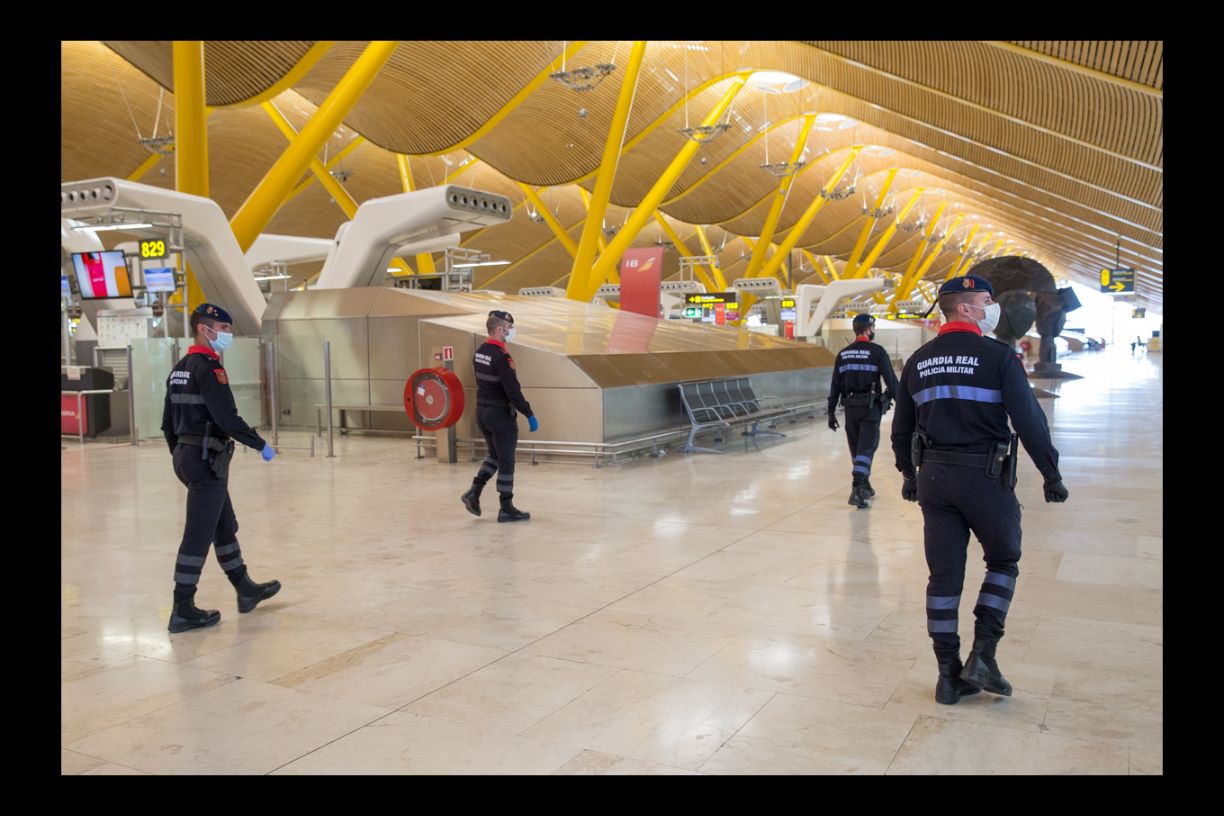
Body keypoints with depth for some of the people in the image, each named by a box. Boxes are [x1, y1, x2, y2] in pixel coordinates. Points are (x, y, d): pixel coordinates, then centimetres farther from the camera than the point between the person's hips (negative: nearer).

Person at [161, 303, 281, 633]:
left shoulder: (180, 369, 14)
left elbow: (168, 423, 18)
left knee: (225, 527, 19)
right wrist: (261, 445, -14)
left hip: (186, 457, 10)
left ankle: (246, 590, 30)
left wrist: (181, 457, 26)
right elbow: (227, 418, -24)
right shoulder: (208, 367, -15)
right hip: (207, 460, -10)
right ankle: (183, 611, 3)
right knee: (198, 536, -3)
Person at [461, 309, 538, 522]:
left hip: (481, 411, 8)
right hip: (500, 415, -8)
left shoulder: (479, 352, 6)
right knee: (506, 461, 2)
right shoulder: (501, 357, -22)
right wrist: (529, 414, -19)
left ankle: (474, 491, 11)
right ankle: (506, 508, 9)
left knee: (495, 455, 23)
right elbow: (513, 390, -24)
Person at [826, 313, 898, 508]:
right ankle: (857, 489, -18)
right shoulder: (877, 351, -7)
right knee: (866, 447, -4)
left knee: (857, 448, 16)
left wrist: (831, 412, 12)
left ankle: (865, 486, 30)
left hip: (850, 407, 5)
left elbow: (835, 386, 8)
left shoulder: (843, 354, 7)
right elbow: (891, 381, -9)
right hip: (871, 406, -5)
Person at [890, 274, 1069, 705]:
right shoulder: (998, 356, -8)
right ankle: (982, 656, 10)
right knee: (1003, 561, 17)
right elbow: (1029, 421, -10)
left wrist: (909, 475, 26)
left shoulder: (918, 361, 7)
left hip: (933, 476, 5)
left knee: (943, 576, 9)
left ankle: (949, 675, 16)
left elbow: (901, 429, 13)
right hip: (985, 476, -4)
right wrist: (1051, 475, 1)